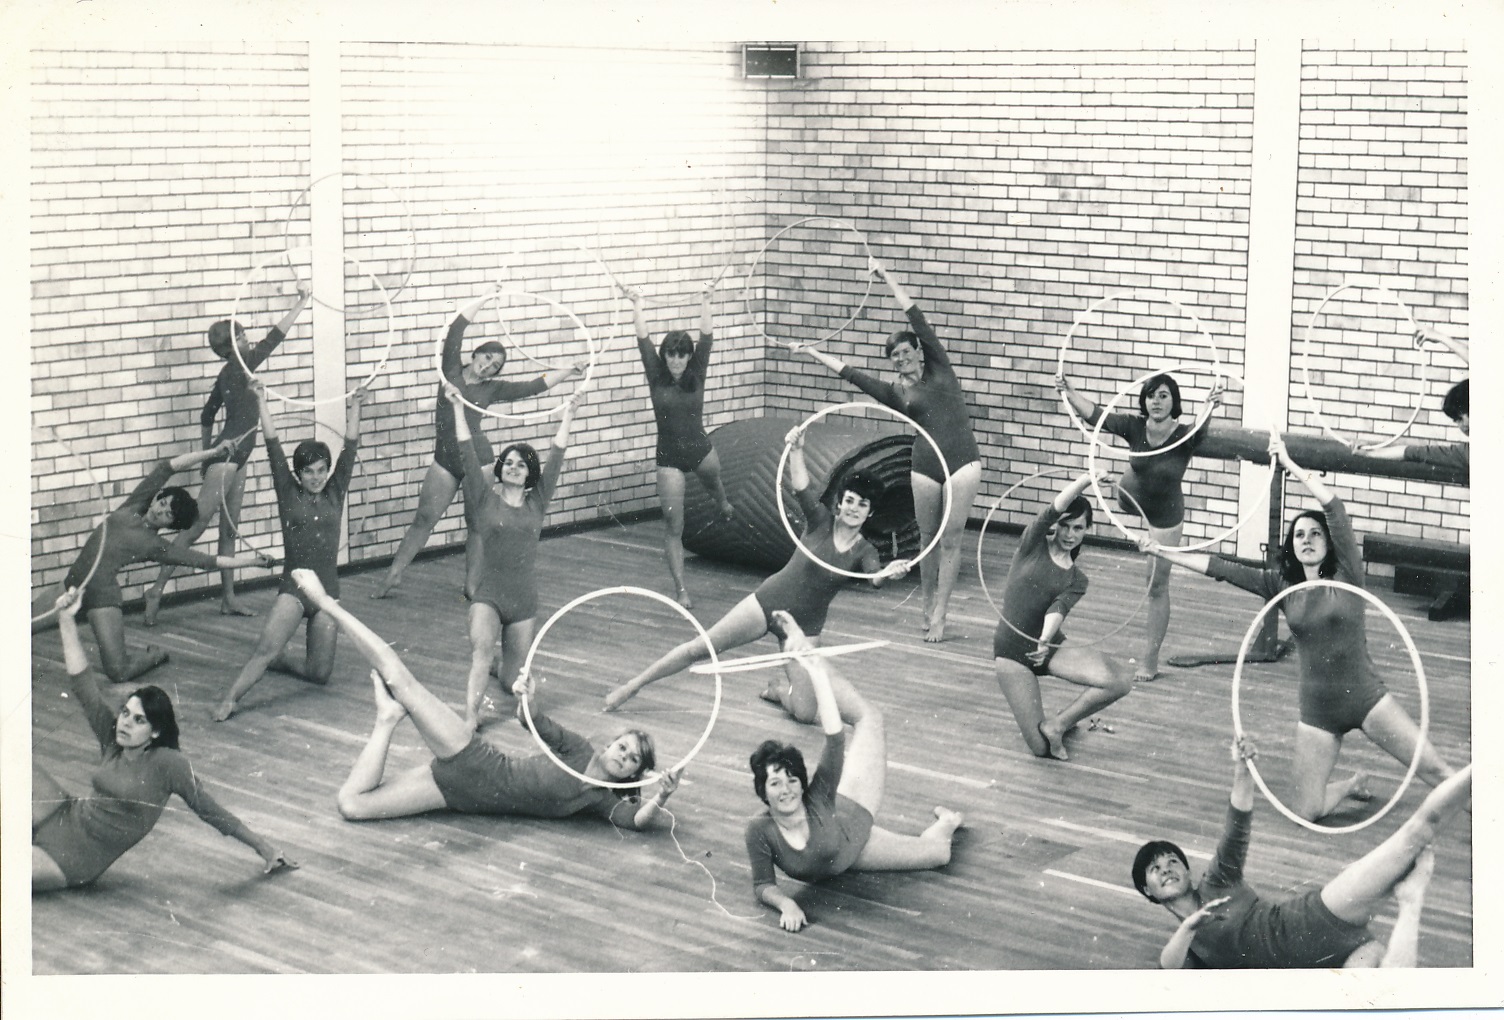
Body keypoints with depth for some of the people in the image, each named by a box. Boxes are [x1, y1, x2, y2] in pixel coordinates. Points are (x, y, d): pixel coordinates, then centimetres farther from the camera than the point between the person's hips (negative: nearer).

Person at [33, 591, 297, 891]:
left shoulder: (167, 764, -17)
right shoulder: (113, 740, 0)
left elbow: (209, 810, -9)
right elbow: (82, 684, -3)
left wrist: (261, 845, -6)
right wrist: (66, 621, -10)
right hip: (64, 817, 6)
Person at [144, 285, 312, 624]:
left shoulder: (229, 373, 11)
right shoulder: (238, 368, -14)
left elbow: (207, 414, 20)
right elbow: (273, 339, -17)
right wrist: (302, 301, -13)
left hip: (234, 460, 10)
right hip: (227, 458, -10)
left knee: (229, 529, 13)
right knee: (196, 526, -9)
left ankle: (228, 598, 19)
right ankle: (157, 589, -8)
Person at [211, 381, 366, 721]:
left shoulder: (335, 492, 7)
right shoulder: (289, 494, 1)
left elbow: (350, 447, 2)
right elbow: (273, 446, -5)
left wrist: (355, 407, -4)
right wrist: (262, 402, -9)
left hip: (328, 589, 3)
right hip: (293, 586, -3)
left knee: (319, 673, 6)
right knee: (266, 648, -26)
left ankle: (279, 661, 34)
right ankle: (228, 699, -29)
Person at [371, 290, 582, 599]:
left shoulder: (492, 389, 6)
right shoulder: (452, 371, 4)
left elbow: (533, 387, 9)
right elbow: (456, 328, -3)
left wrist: (566, 373, 7)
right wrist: (484, 299, -1)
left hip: (477, 460, 1)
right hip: (445, 462, -1)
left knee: (477, 523, 5)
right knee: (424, 517, -3)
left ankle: (471, 584, 15)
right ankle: (393, 573, 2)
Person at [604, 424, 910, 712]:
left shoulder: (864, 552, -6)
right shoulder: (820, 521, -8)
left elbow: (874, 578, -29)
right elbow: (800, 486, -26)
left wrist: (887, 574, -54)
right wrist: (796, 450, -45)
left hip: (805, 627, 1)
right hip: (768, 602, -1)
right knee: (700, 648, -3)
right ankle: (632, 686, 12)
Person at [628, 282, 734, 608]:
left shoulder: (696, 376, -6)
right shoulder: (656, 378, -8)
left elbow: (706, 338, -12)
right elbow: (643, 342, -12)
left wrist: (706, 301, -17)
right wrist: (637, 305, -16)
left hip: (700, 450, 2)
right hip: (669, 457, -2)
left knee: (713, 481, 34)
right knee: (673, 528, -4)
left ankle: (722, 502, 73)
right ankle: (681, 589, -2)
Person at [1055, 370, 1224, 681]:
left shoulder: (1184, 436, -28)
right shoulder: (1134, 427, -22)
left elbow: (1203, 428, -50)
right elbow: (1094, 414, -31)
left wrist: (1211, 406, -70)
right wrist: (1068, 391, -47)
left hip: (1165, 517, -2)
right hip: (1130, 500, 2)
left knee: (1157, 586, 4)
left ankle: (1150, 661, 13)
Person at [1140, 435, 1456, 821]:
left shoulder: (1346, 575, -4)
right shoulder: (1281, 585, 6)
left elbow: (1333, 504, -16)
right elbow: (1220, 568, 5)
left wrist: (1289, 464, -17)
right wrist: (1164, 553, 2)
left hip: (1365, 697, -3)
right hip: (1317, 709, 3)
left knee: (1433, 769, -15)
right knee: (1305, 812, -2)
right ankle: (1353, 784, 28)